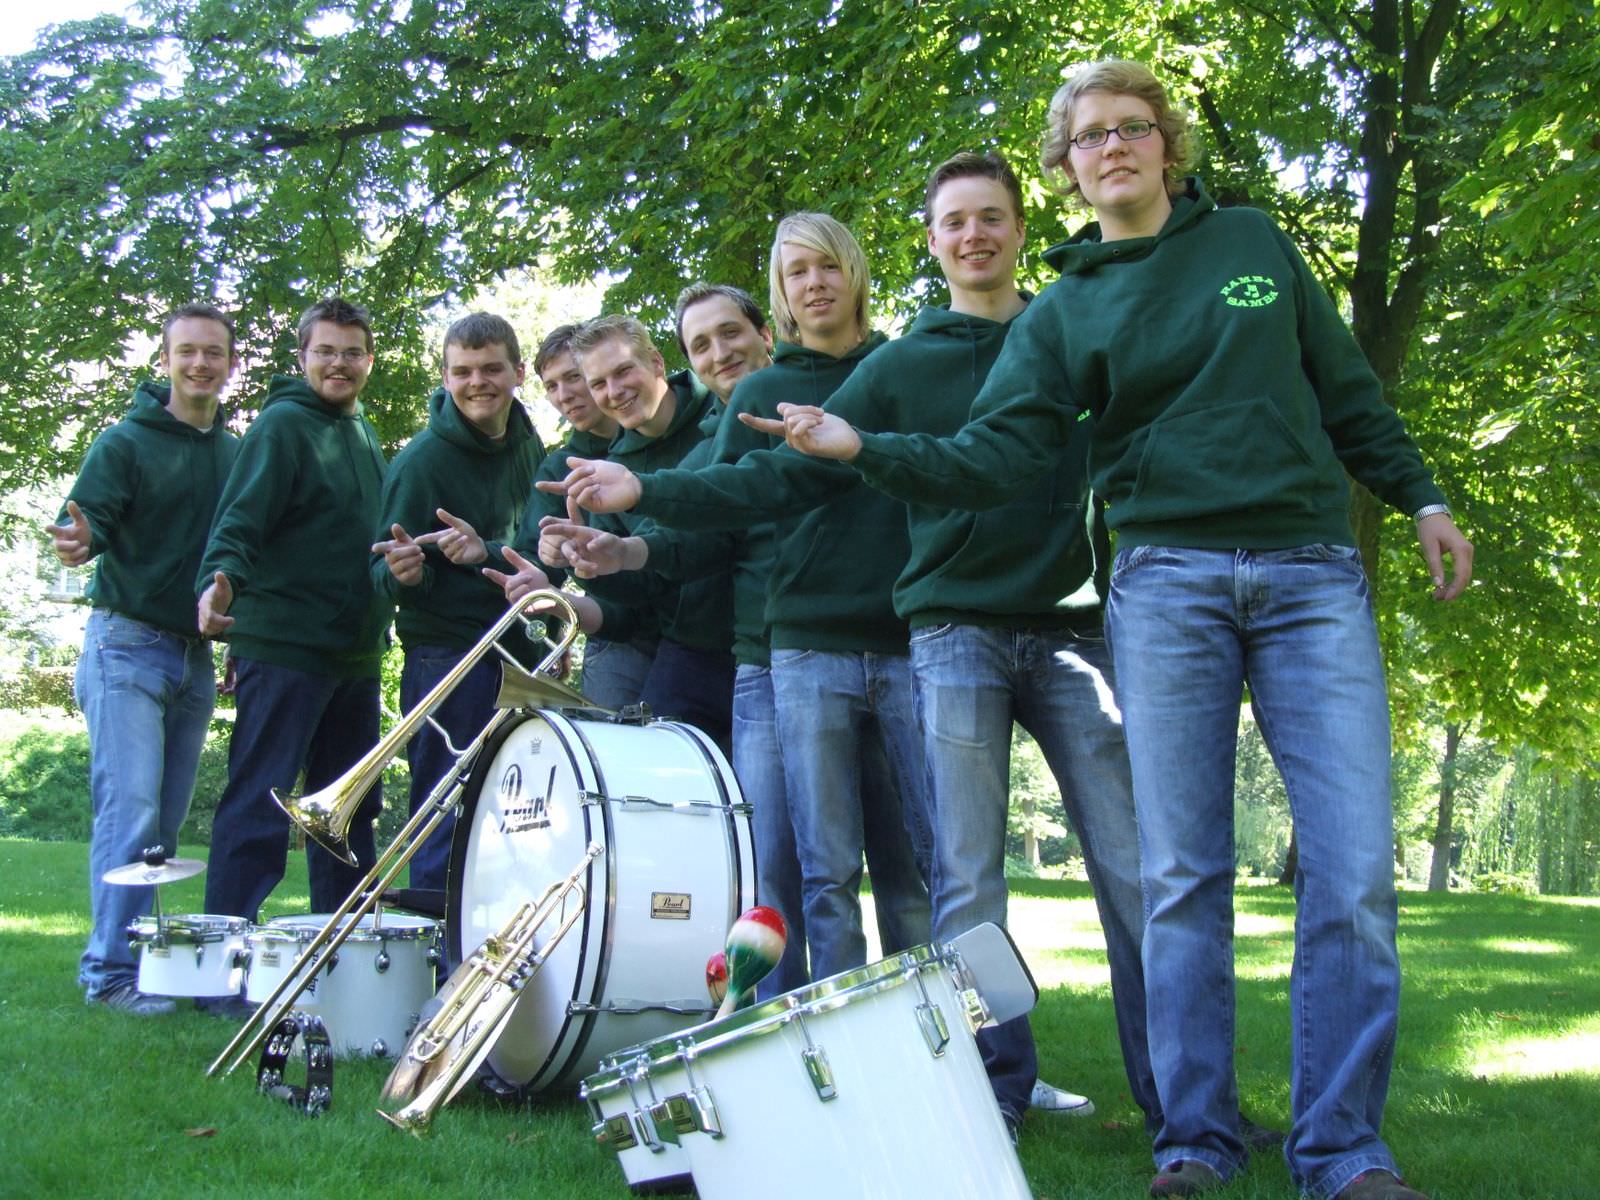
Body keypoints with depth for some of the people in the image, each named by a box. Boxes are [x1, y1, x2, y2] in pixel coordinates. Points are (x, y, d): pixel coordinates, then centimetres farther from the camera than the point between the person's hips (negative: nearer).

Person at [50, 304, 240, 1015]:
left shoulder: (238, 453, 12)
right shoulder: (127, 442, -3)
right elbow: (87, 518, -13)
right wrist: (77, 540, -36)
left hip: (197, 656, 5)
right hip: (128, 646, -5)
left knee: (166, 821, 7)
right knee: (131, 809, -11)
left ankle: (139, 957, 14)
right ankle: (111, 970, -6)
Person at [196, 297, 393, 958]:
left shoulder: (363, 433, 18)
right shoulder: (283, 423, -7)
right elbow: (241, 519, -19)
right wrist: (221, 577, -35)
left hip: (355, 650, 8)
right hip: (284, 646, -8)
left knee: (350, 809, 13)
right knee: (257, 806, -7)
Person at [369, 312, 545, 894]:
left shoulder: (529, 446, 9)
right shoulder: (421, 460, -10)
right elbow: (385, 571, -11)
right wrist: (402, 570, -31)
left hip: (521, 654, 7)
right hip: (448, 655, -7)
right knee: (447, 828, -6)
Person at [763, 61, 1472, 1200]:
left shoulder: (1253, 243, 13)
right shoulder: (1063, 312, 9)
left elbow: (1347, 388, 19)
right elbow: (993, 454, -2)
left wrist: (1422, 497, 14)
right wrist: (866, 448, -14)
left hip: (1314, 573, 1)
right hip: (1168, 581, 0)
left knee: (1355, 870, -7)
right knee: (1183, 875, -1)